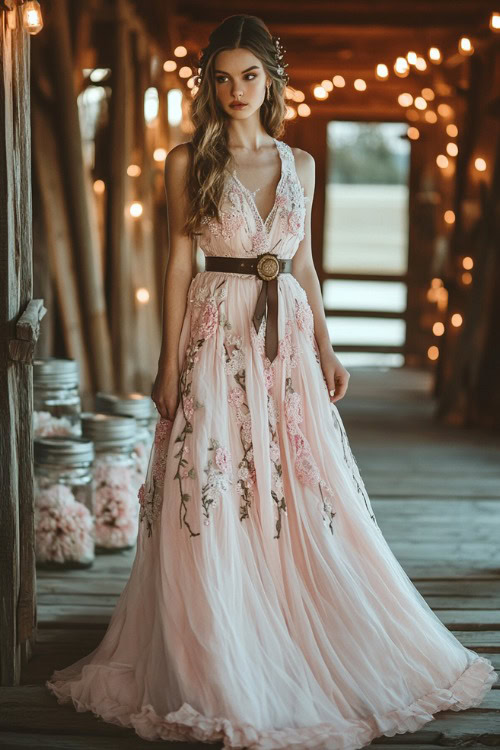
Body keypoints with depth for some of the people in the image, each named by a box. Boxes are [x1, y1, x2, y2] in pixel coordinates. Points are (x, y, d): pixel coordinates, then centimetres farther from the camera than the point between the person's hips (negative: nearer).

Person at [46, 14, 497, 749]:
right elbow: (179, 262, -1)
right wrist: (170, 363, -6)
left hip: (288, 337, 4)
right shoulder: (188, 162, 0)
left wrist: (326, 348, 6)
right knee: (213, 504, -3)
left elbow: (304, 262, 13)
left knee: (309, 499, 6)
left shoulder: (300, 163, 10)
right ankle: (220, 672, 10)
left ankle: (312, 654, 22)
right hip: (218, 335, -3)